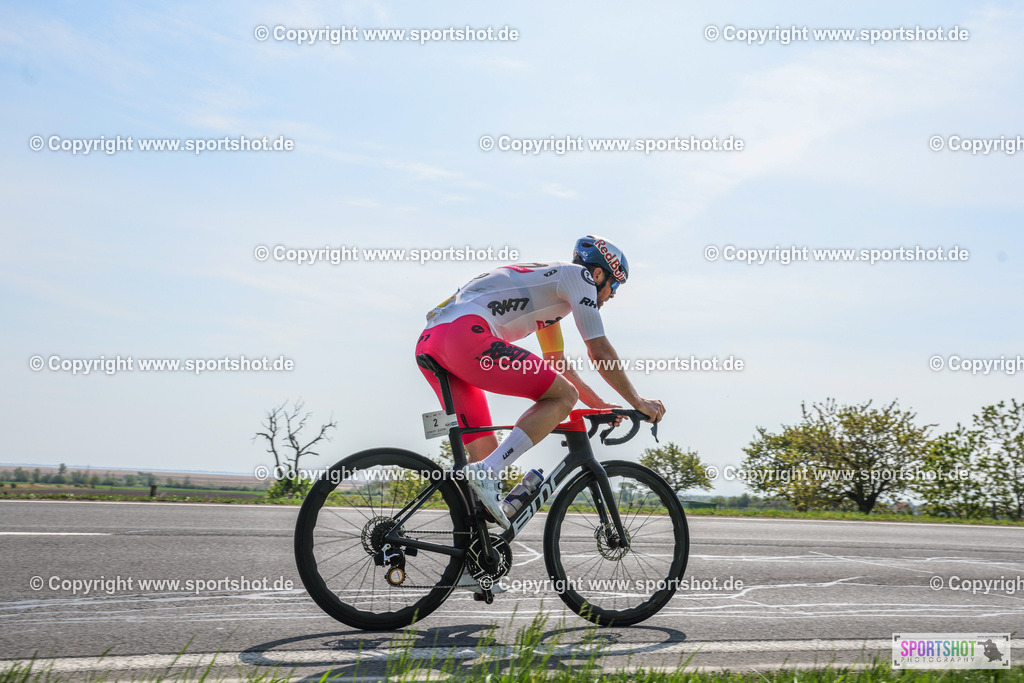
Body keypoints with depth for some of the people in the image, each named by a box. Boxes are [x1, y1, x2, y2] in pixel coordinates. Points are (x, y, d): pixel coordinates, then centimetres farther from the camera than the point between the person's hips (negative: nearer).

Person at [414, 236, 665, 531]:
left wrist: (601, 405, 41)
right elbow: (600, 351, 2)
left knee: (485, 450, 13)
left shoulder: (549, 284, 35)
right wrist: (637, 401, 12)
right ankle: (487, 474, -18)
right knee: (564, 396, -6)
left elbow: (557, 364, 41)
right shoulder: (578, 275, 8)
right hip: (466, 334, -10)